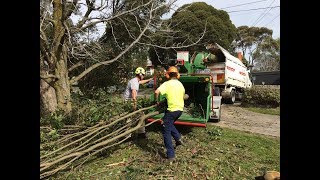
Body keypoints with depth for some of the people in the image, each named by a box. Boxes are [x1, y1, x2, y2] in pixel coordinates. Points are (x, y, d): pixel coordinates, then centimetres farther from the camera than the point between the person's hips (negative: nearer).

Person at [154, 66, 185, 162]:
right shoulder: (180, 84, 11)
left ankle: (171, 155, 1)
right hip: (180, 109, 7)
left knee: (166, 132, 2)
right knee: (169, 123, 32)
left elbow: (157, 91, -24)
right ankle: (178, 138, 21)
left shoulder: (167, 83, -10)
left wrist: (157, 101, -8)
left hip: (172, 109, -7)